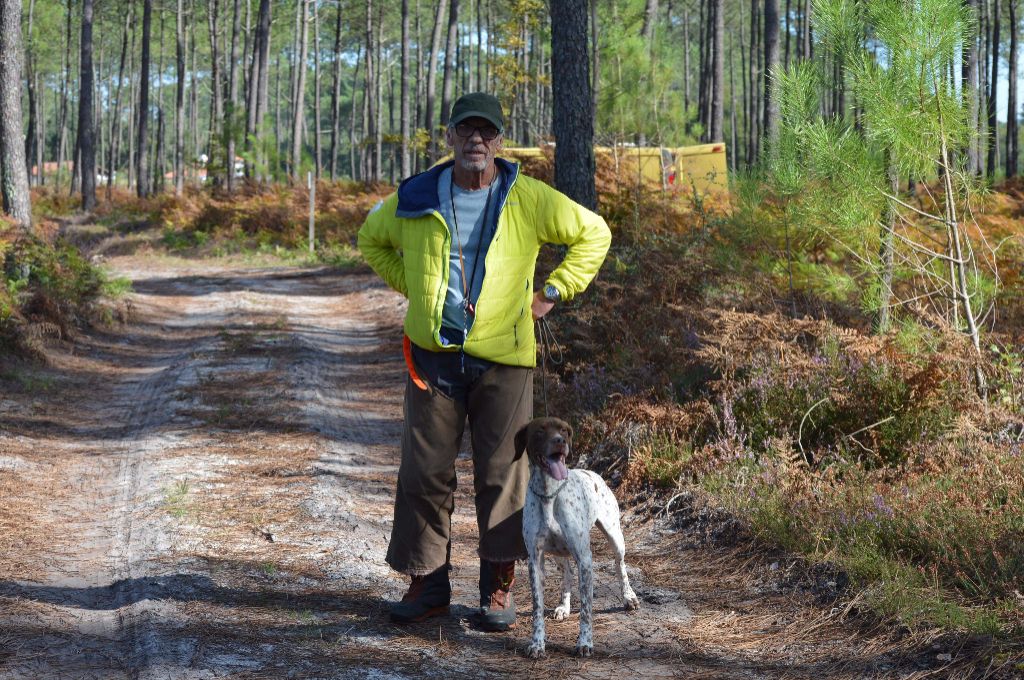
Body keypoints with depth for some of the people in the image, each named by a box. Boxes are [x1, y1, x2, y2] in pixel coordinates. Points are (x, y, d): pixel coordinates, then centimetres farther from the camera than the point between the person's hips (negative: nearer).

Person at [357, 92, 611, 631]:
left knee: (503, 474, 1)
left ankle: (499, 588, 11)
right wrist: (410, 285, 11)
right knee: (424, 474, 4)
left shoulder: (529, 200, -2)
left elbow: (593, 234, 9)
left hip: (504, 359, -2)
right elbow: (371, 237, 22)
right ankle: (427, 584, 15)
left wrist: (553, 292, 3)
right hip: (433, 356, 2)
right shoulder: (416, 200, 3)